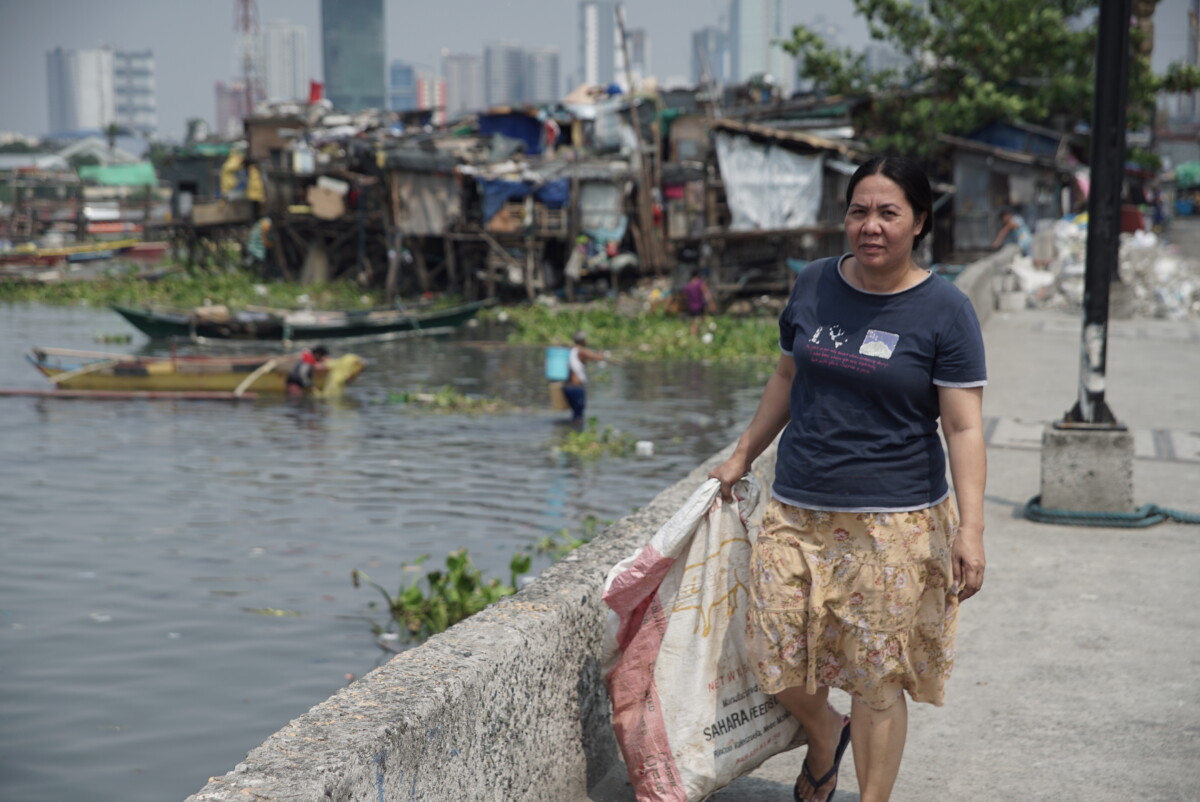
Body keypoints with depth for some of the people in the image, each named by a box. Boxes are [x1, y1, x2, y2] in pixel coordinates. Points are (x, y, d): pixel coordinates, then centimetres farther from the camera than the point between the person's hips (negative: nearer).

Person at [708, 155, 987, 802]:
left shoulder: (945, 310, -7)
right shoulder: (814, 285, 5)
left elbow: (963, 428, -9)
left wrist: (970, 530, -16)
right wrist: (742, 456, 24)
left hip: (894, 523, -4)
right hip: (796, 511, 4)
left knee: (876, 678, 1)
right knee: (775, 658, 5)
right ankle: (825, 733, 38)